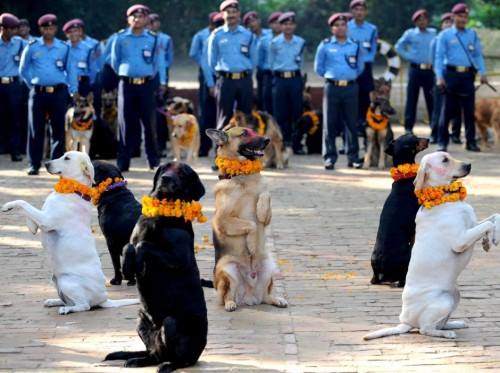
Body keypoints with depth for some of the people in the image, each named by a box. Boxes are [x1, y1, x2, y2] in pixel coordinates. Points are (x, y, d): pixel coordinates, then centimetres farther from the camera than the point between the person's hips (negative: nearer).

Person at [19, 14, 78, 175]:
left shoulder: (64, 48, 6)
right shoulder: (32, 47, 4)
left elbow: (70, 70, 10)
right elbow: (23, 69, 13)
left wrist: (73, 92, 3)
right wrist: (32, 84, 7)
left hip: (58, 93, 0)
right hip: (38, 93, 0)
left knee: (58, 129, 1)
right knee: (36, 130, 0)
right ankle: (34, 165, 4)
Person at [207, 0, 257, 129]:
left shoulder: (248, 35, 6)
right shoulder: (216, 35, 3)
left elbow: (253, 60, 14)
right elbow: (212, 61, 7)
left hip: (244, 81, 2)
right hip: (225, 80, -2)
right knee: (224, 118, 0)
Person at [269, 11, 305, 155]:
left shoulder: (300, 42, 5)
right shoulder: (274, 43, 0)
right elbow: (271, 63, 10)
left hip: (295, 79, 1)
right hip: (280, 80, -1)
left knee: (296, 113, 1)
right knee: (280, 114, -1)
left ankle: (296, 144, 7)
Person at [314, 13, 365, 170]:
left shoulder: (356, 46, 7)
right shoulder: (325, 46, 4)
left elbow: (360, 67, 19)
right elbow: (319, 68, 11)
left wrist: (350, 76, 12)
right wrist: (331, 75, 10)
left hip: (350, 88, 1)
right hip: (332, 87, -1)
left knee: (352, 123, 3)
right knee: (330, 123, -1)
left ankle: (353, 157, 9)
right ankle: (329, 157, 3)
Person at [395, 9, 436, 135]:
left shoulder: (433, 33, 8)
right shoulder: (410, 34, 2)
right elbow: (399, 47, 9)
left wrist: (434, 60, 3)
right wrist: (410, 57, -1)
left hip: (429, 71, 2)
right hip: (415, 69, -1)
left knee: (431, 99, 2)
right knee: (412, 99, 1)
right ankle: (408, 128, 5)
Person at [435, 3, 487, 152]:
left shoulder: (472, 35, 12)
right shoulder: (445, 35, 4)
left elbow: (478, 55, 12)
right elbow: (439, 57, 0)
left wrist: (483, 73, -1)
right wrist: (440, 77, -10)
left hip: (468, 75, 2)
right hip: (451, 74, -2)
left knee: (469, 109, 2)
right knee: (448, 110, -1)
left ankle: (471, 142, 7)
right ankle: (442, 142, 6)